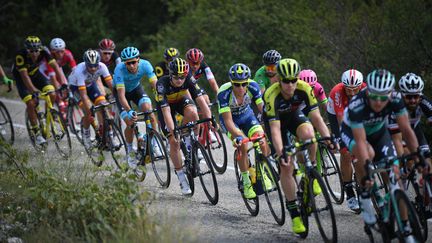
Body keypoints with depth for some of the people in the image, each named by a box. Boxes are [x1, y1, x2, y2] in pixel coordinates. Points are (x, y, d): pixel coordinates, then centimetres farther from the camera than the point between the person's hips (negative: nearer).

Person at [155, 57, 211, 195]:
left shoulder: (189, 79, -30)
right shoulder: (162, 84, -37)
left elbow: (200, 100, -34)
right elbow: (166, 111, -42)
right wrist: (173, 131, -50)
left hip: (181, 99, 2)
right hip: (165, 105, -2)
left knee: (192, 112, -35)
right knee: (174, 142, -12)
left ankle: (190, 147, -11)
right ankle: (182, 179, 1)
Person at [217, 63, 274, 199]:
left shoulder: (253, 87, -29)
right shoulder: (224, 93, -36)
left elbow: (263, 108, -27)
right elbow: (228, 121, -37)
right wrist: (237, 136, -52)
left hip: (246, 115, 3)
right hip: (230, 118, -3)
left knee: (264, 144, -17)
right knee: (242, 145, -27)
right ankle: (246, 183, -11)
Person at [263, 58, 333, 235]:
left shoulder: (304, 89, -29)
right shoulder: (272, 95, -36)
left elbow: (316, 117, -27)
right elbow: (275, 129, -38)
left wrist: (328, 138, -41)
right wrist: (281, 154, -49)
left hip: (294, 115, 2)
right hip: (276, 120, -2)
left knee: (308, 134, -34)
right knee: (286, 166, -11)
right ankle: (294, 212, -1)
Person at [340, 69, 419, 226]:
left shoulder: (395, 99, -30)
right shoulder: (356, 106, -40)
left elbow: (406, 129, -24)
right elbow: (360, 141, -42)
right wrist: (366, 170, -51)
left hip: (378, 131, 4)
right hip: (352, 131, -3)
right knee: (368, 154, -35)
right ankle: (365, 198, -15)